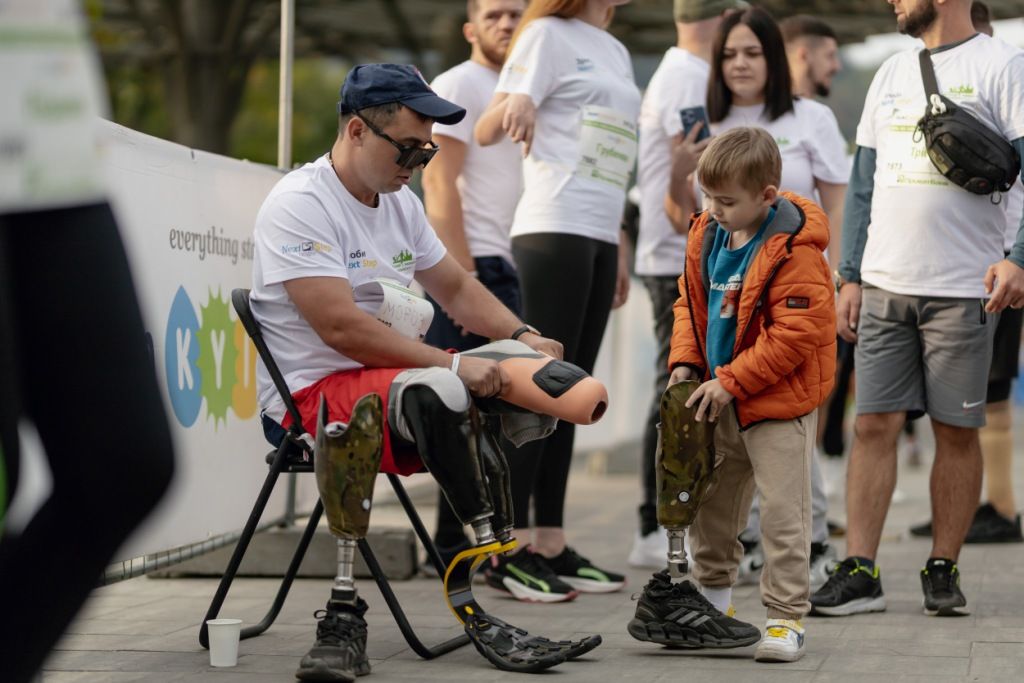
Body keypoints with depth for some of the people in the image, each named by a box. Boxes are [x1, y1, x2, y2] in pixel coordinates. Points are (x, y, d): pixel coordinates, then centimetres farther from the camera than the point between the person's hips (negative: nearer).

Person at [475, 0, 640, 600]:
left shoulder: (616, 53, 21)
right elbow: (487, 131, -9)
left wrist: (620, 250, 21)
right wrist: (514, 105, -31)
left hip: (599, 239, 7)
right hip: (554, 230, -7)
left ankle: (551, 546, 10)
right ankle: (510, 551, -7)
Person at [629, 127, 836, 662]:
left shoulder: (793, 251, -22)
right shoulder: (706, 236, 2)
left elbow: (794, 334, -24)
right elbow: (692, 302, 14)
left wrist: (731, 381, -22)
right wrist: (686, 362, -1)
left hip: (778, 401, -8)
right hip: (720, 398, 8)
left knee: (782, 510, -4)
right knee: (710, 501, 18)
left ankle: (786, 618, 2)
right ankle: (713, 595, 34)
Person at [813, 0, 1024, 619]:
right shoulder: (892, 73, 17)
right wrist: (851, 276, 14)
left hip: (962, 288, -5)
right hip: (884, 283, 5)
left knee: (957, 429, 2)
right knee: (874, 424, 0)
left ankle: (943, 569, 12)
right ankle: (860, 572, 1)